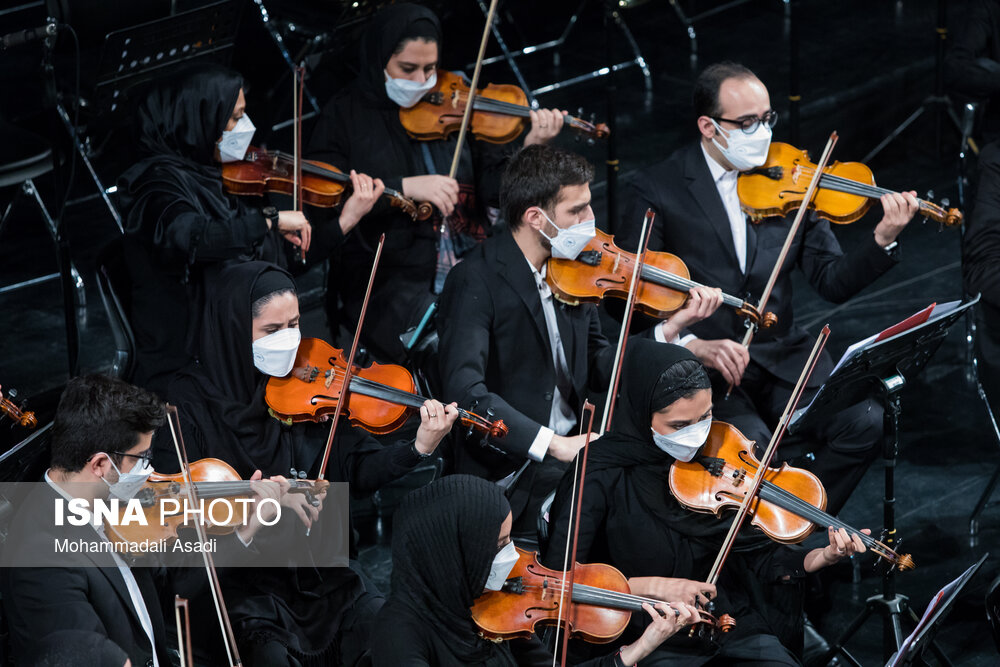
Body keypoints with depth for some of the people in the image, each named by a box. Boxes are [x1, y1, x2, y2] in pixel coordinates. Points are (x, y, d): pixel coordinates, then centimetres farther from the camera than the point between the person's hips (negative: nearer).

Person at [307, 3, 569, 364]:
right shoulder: (346, 114, 2)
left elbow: (495, 189, 6)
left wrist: (529, 148, -13)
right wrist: (404, 187, -19)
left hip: (469, 268, 3)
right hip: (389, 277, -3)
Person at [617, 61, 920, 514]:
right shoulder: (657, 190, -2)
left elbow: (832, 282, 5)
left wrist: (883, 239, -14)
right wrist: (691, 344, -23)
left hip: (783, 357, 4)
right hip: (699, 368, -4)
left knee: (864, 424, -20)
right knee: (749, 443, -32)